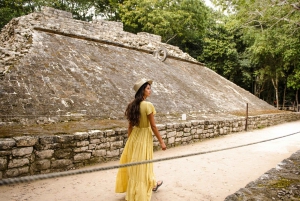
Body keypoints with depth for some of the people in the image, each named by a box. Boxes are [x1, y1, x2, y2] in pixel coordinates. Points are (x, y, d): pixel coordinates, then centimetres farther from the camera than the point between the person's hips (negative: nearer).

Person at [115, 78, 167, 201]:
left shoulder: (133, 105, 1)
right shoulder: (148, 105, -20)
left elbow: (130, 125, 6)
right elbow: (153, 126, -18)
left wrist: (130, 139, 17)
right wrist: (161, 141, -9)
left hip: (134, 136, 7)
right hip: (144, 137, -7)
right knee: (142, 165, 7)